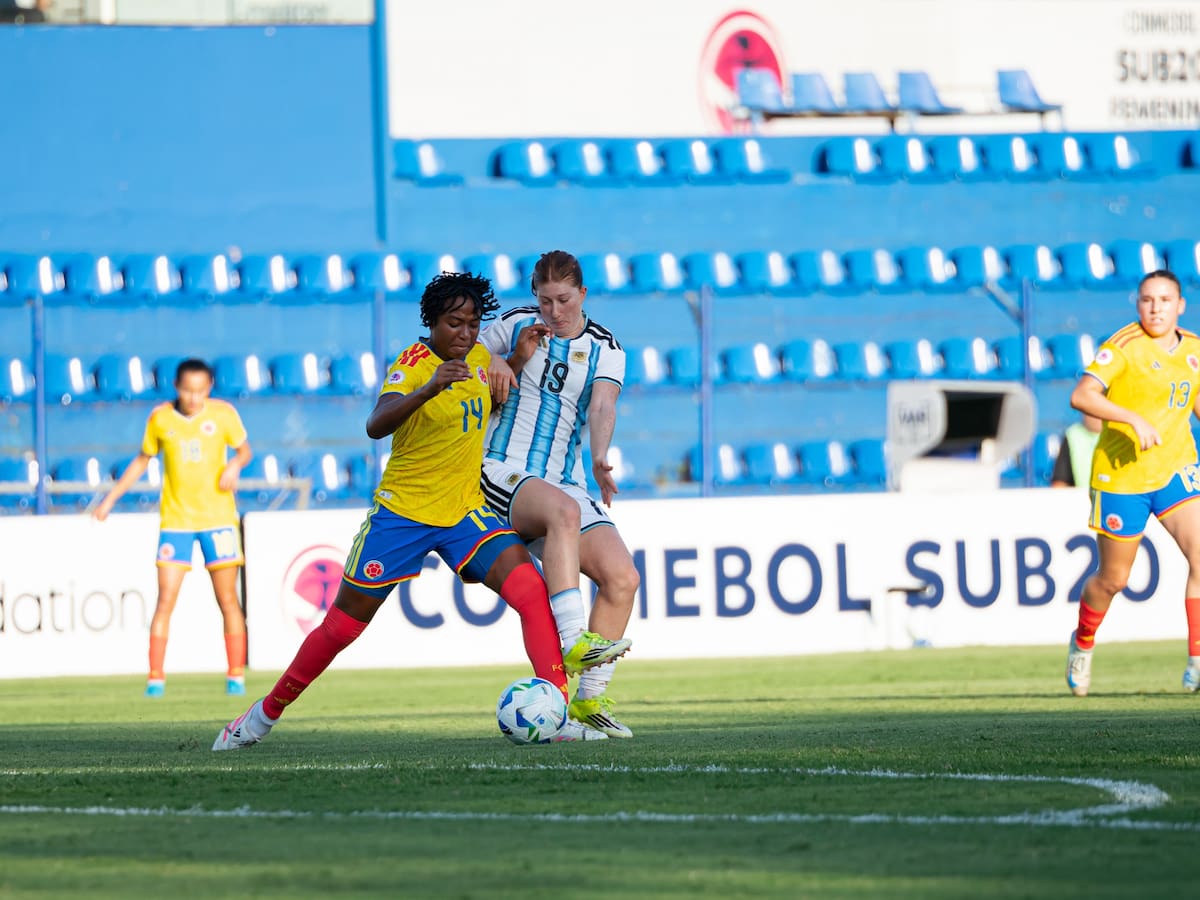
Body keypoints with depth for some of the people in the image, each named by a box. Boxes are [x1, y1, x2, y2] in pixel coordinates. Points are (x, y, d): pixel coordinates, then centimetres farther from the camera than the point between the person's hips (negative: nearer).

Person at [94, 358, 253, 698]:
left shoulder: (223, 414, -3)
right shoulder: (160, 418, -1)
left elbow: (244, 448, 11)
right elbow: (143, 459, 12)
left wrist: (235, 464, -13)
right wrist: (111, 497, 10)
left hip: (218, 517, 0)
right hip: (175, 519, 0)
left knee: (228, 600, 2)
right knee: (165, 601, -6)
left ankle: (236, 676, 10)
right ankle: (155, 679, -3)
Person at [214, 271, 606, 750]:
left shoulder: (479, 357, 3)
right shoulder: (413, 364, -16)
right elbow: (376, 426, -37)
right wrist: (428, 389, -51)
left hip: (465, 512, 4)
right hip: (402, 513, -4)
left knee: (533, 592, -19)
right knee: (341, 626, 5)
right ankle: (266, 712, 25)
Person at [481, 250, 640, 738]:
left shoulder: (604, 349, 7)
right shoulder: (515, 327, 6)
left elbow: (602, 406, -10)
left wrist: (599, 458, -30)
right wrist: (513, 360, -6)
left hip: (566, 483, 3)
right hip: (503, 474, -3)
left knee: (622, 576, -14)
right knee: (564, 511, -37)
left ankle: (590, 699, -1)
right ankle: (573, 643, -47)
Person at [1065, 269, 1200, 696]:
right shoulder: (1123, 346, -14)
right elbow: (1081, 396, -25)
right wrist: (1134, 419, -34)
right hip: (1121, 474, -4)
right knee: (1113, 579, 8)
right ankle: (1083, 644, 38)